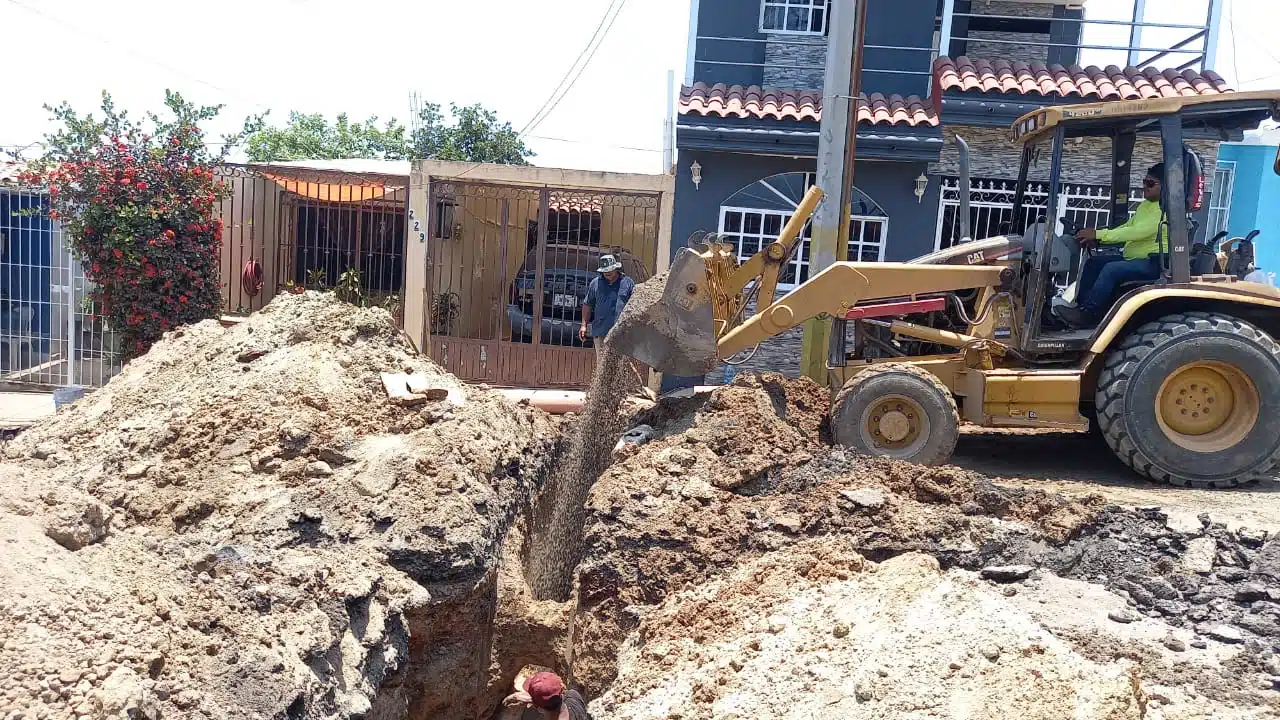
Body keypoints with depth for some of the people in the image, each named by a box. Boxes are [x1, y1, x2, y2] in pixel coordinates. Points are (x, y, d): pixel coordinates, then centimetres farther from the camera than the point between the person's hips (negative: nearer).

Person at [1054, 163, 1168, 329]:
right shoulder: (1145, 205, 15)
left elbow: (1137, 232, -26)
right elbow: (1126, 228, 16)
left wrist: (1099, 234, -27)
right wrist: (1095, 238, -2)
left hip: (1154, 263, -10)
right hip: (1133, 258, 10)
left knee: (1111, 269, -29)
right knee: (1093, 263, 2)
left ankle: (1086, 316, -24)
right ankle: (1080, 307, -6)